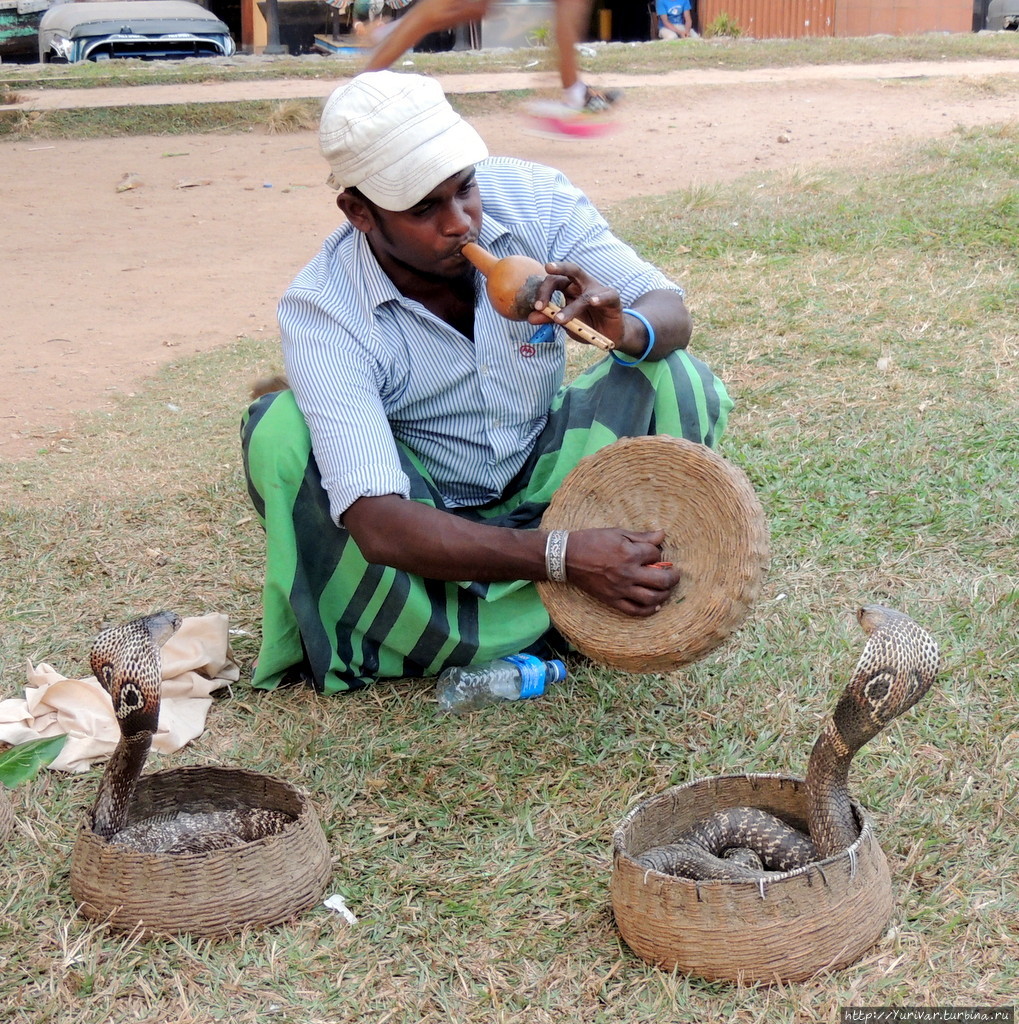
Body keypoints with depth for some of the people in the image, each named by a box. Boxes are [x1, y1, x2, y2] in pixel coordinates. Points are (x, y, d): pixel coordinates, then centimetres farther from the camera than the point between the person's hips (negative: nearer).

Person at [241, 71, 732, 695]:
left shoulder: (532, 198, -18)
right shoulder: (321, 312, -28)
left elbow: (671, 310, -13)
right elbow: (378, 526, -37)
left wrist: (628, 328, -39)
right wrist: (563, 557, -47)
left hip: (539, 475, 3)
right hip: (424, 520, -2)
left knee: (683, 383, -21)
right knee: (279, 435, -30)